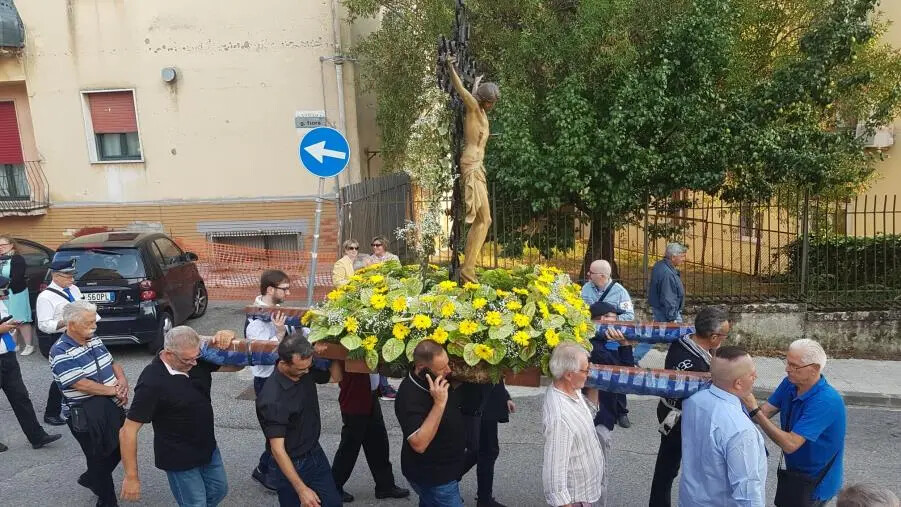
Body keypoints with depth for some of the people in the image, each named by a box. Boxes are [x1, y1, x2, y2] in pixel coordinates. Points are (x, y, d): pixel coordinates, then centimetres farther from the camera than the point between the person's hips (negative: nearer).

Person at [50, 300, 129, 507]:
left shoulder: (94, 340, 5)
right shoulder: (61, 353, -19)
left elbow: (113, 363, 12)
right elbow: (81, 384, -24)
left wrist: (123, 381, -8)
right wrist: (113, 390, -16)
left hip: (113, 406, 8)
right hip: (87, 415, -8)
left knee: (119, 448, 21)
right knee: (99, 456, 7)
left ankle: (91, 478, 46)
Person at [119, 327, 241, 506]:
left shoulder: (197, 360, -11)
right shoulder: (152, 382, -28)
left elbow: (237, 364, -2)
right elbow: (128, 431, -23)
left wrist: (229, 340, -23)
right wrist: (131, 477, -19)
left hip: (208, 448, 7)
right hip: (180, 459, -7)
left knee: (218, 491, 24)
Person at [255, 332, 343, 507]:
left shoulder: (306, 371, -9)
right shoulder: (272, 399, -29)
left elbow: (335, 377, 9)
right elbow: (277, 449, -26)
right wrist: (301, 489, -25)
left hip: (316, 453, 7)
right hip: (292, 465, -6)